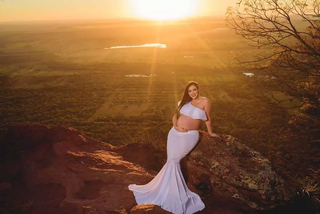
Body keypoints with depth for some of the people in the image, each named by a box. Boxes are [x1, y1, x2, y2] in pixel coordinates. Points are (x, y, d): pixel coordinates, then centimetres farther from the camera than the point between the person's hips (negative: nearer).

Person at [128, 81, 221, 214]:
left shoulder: (205, 102, -4)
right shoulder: (185, 102, 11)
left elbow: (208, 119, 5)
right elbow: (175, 115, 13)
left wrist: (210, 133, 13)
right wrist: (175, 126, -5)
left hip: (189, 136, -5)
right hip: (175, 133, 5)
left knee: (173, 161, -13)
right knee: (171, 161, -4)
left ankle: (172, 193, 1)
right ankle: (174, 194, 3)